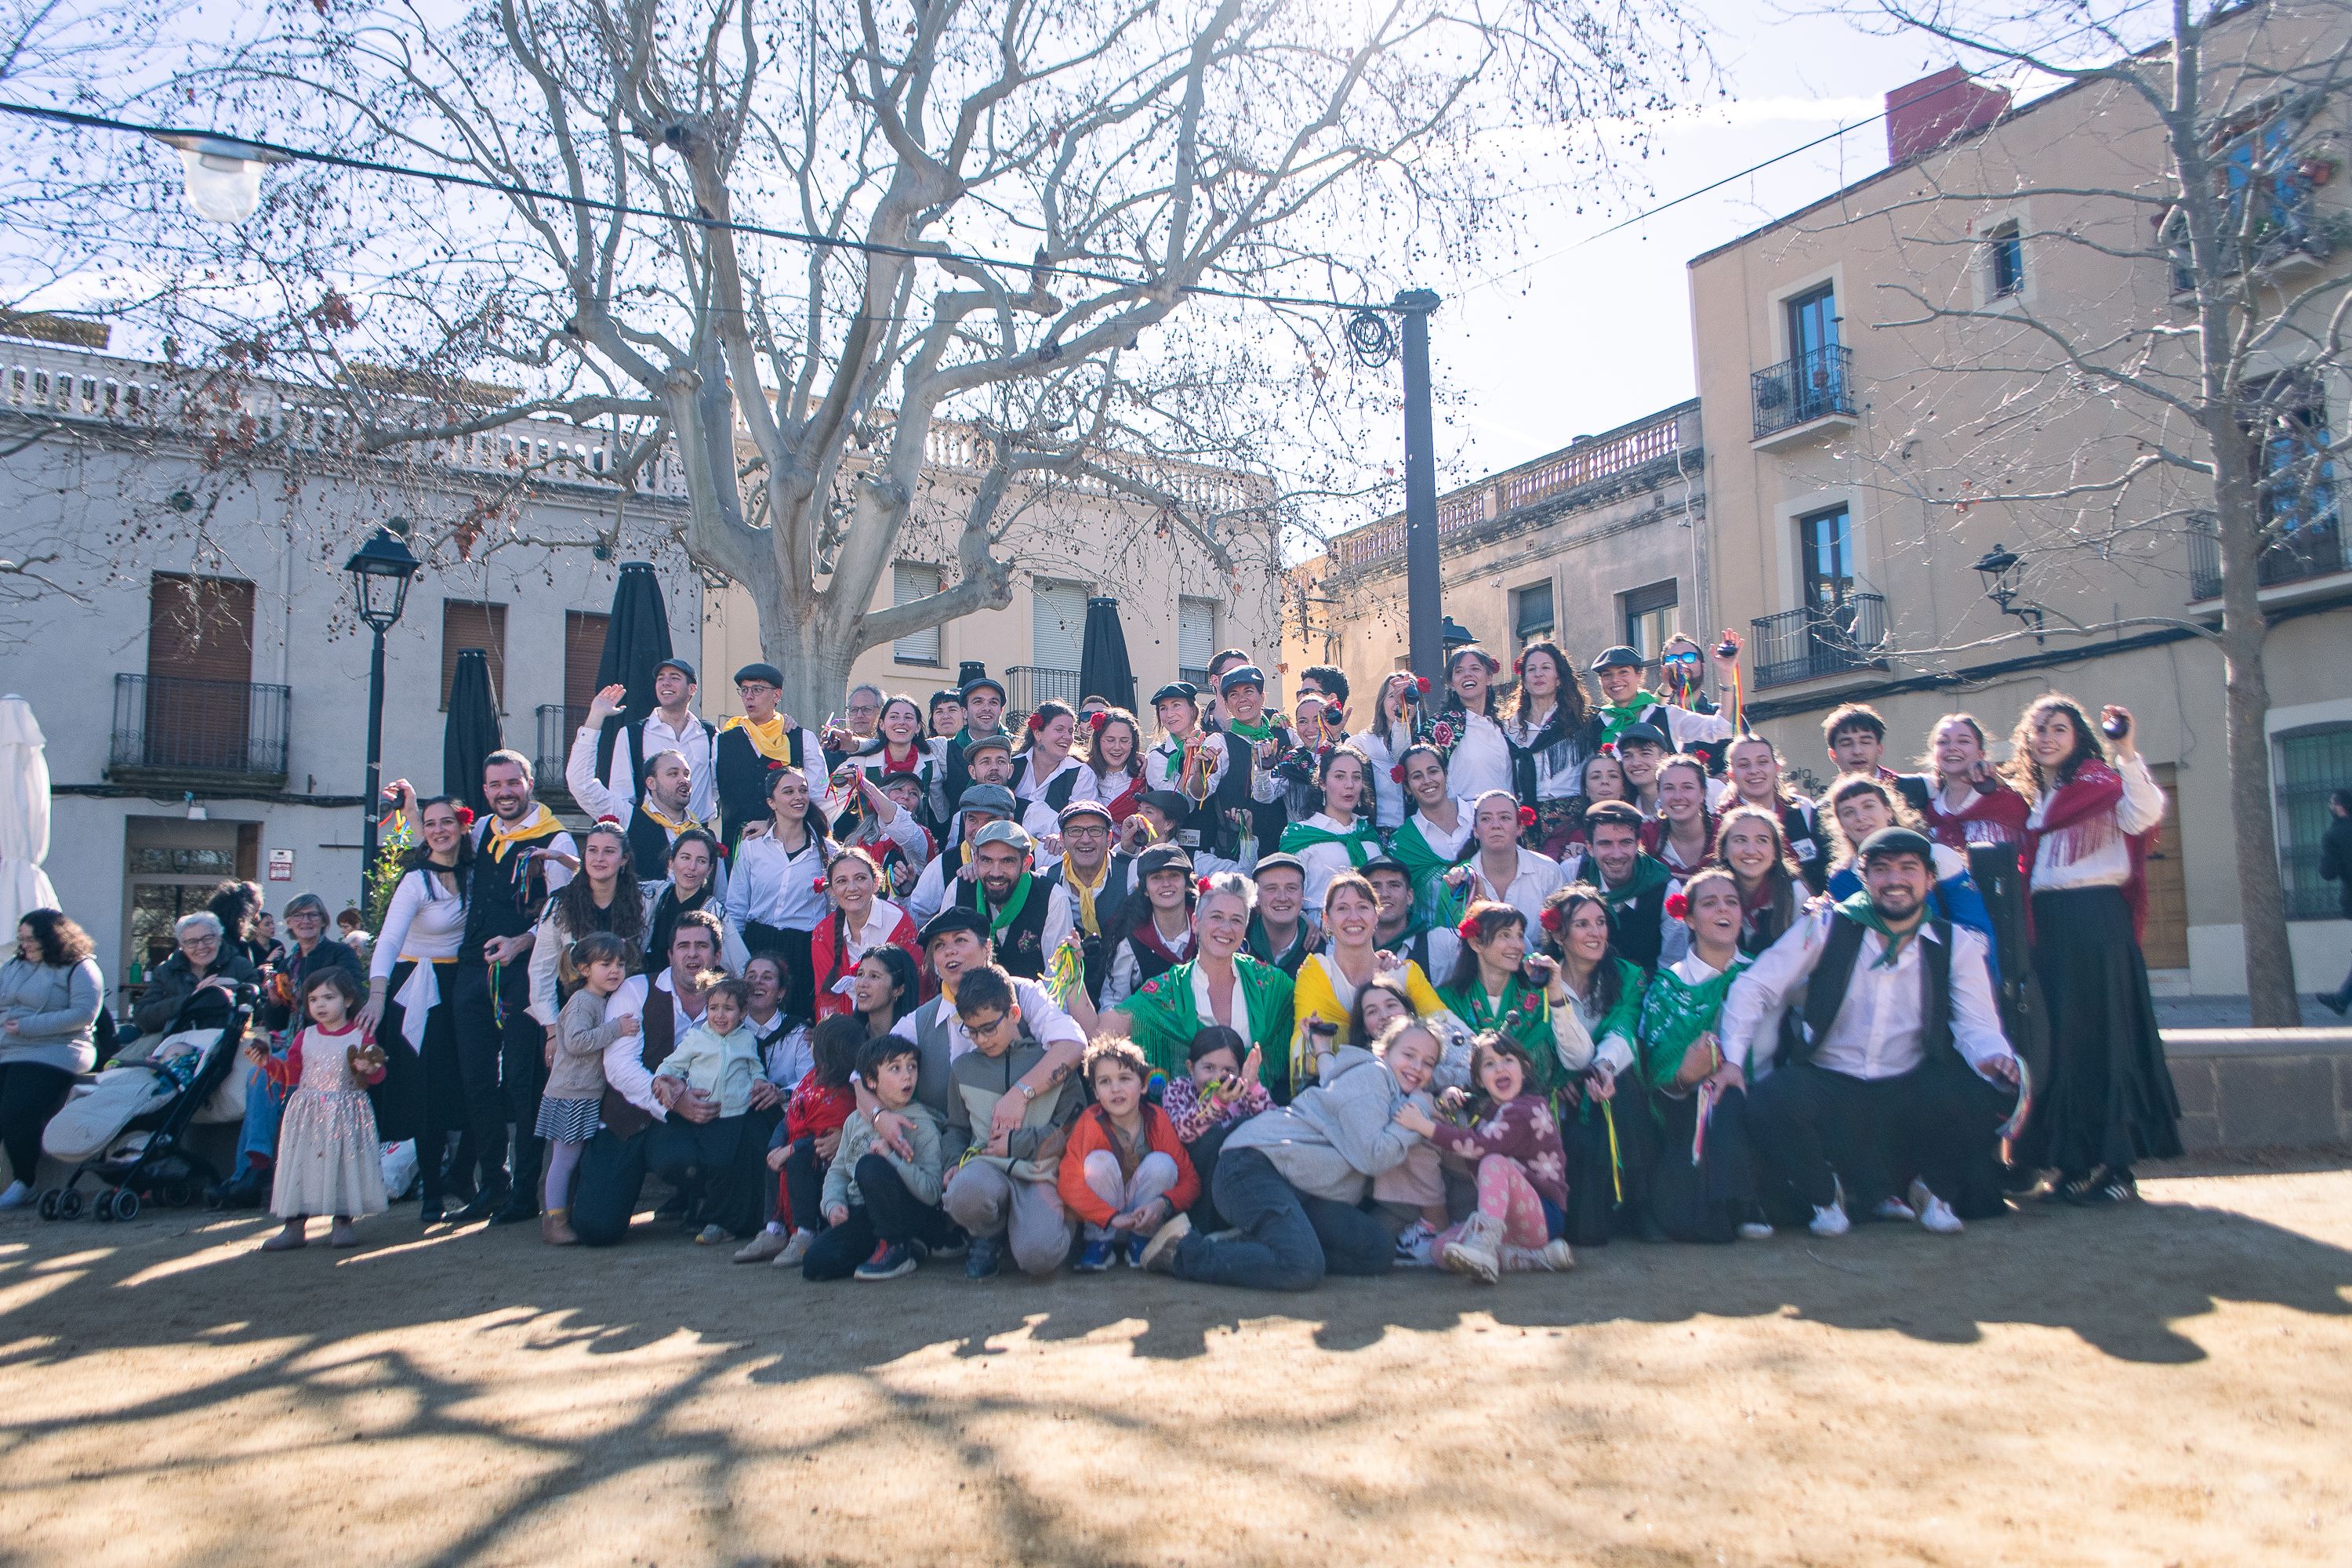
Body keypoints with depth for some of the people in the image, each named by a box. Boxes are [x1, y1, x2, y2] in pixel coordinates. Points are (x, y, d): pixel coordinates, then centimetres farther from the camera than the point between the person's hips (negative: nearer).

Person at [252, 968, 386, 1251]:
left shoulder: (360, 1035, 0)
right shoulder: (305, 1037, 8)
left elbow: (378, 1073, 0)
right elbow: (290, 1074, 13)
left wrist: (370, 1069, -21)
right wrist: (267, 1062, -1)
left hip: (346, 1113, -3)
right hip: (308, 1114, 3)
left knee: (344, 1164, -1)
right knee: (301, 1163, 2)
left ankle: (342, 1223, 10)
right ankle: (294, 1226, 10)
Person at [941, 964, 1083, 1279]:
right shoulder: (963, 1068, 20)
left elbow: (1073, 1129, 3)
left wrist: (1017, 1143, -2)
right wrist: (955, 1164, 5)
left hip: (1040, 1173, -2)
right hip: (986, 1169, 3)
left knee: (1040, 1257, -33)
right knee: (964, 1192, -39)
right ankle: (989, 1236, 0)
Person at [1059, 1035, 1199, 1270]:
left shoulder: (1158, 1120, -12)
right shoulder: (1090, 1123, -15)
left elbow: (1190, 1180, -12)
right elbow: (1070, 1184, -23)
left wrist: (1163, 1203, -32)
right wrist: (1113, 1217, -32)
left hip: (1146, 1220, 1)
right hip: (1104, 1221, -1)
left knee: (1161, 1162, -23)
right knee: (1099, 1161, -26)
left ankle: (1140, 1242, -8)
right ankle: (1101, 1242, -11)